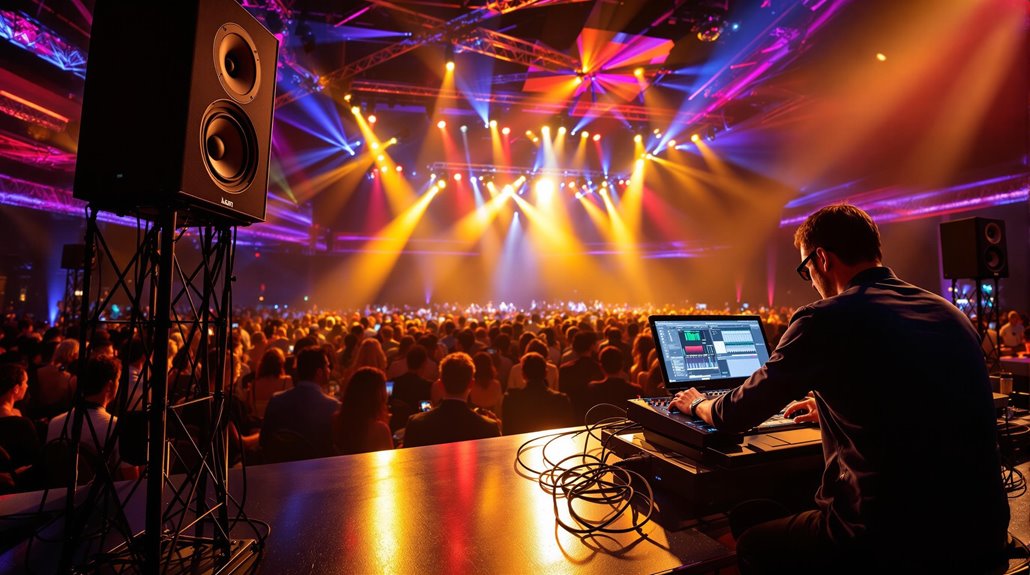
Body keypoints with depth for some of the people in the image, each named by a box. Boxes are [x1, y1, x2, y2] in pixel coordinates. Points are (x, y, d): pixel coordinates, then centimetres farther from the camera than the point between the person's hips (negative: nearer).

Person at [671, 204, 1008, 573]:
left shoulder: (824, 320, -17)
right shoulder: (950, 315, 4)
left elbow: (737, 415, -8)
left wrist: (697, 404, 12)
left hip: (889, 542, -7)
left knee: (753, 544, 18)